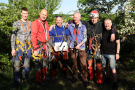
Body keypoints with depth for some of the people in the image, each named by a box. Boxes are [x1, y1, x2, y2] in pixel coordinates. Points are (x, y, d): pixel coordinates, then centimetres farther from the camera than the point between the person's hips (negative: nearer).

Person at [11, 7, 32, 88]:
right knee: (17, 65, -2)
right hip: (19, 47, -2)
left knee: (27, 65, 10)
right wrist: (13, 49, -7)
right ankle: (16, 83, 12)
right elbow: (13, 37, -2)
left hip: (28, 47, 2)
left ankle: (25, 78, 31)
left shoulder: (31, 24, 5)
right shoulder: (16, 23, -2)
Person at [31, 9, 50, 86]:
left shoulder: (46, 22, 12)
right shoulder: (35, 23, -11)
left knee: (45, 61, 16)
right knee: (39, 62, -2)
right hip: (39, 45, -7)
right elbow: (33, 37, -16)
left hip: (45, 45, 8)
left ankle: (44, 76, 32)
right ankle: (38, 80, 11)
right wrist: (35, 49, -19)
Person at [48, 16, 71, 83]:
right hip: (55, 49, -1)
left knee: (64, 62, 11)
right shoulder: (52, 29, 1)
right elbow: (49, 39, 3)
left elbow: (68, 38, 12)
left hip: (64, 48, 2)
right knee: (54, 62, 1)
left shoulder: (65, 29, 5)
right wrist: (53, 45, -11)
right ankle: (54, 76, 17)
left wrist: (67, 45, -4)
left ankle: (65, 74, 29)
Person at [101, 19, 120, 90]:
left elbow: (118, 43, 1)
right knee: (105, 67, 12)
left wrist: (117, 53, -5)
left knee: (113, 69, -4)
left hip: (111, 54, -4)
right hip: (103, 53, 4)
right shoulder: (102, 32, 9)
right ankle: (107, 79, 31)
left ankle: (114, 83, 7)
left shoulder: (114, 32, 0)